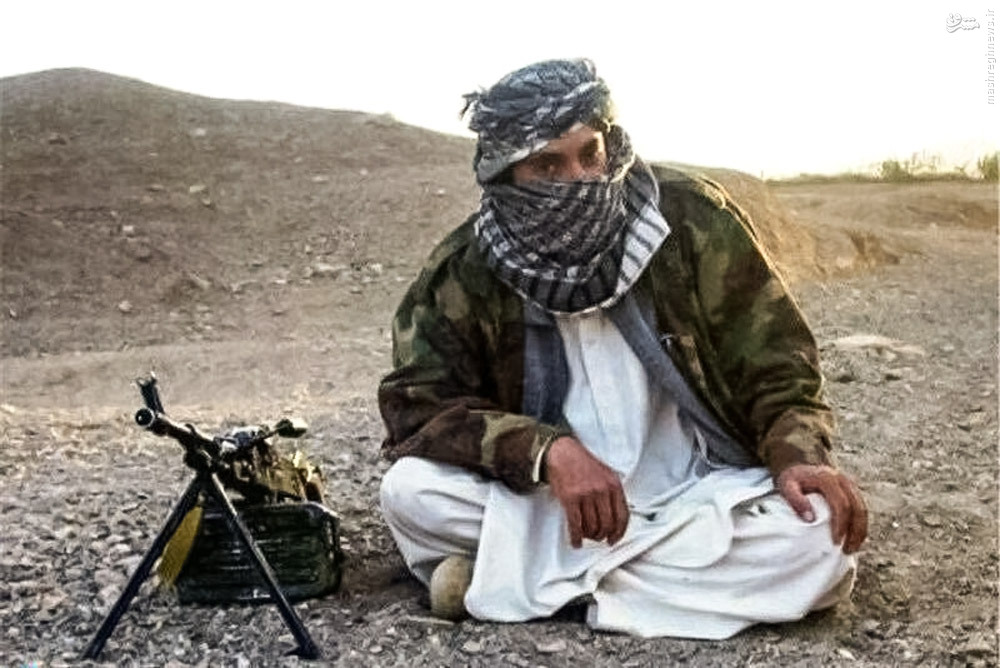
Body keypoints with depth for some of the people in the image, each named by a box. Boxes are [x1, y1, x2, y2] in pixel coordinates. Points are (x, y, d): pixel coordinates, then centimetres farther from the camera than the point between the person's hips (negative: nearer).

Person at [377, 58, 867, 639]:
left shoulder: (691, 217, -10)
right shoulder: (465, 270, -8)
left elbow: (772, 356, -4)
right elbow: (416, 405, -12)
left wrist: (800, 456, -24)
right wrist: (548, 451, -28)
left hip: (699, 497, 1)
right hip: (549, 502, 0)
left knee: (822, 541, -29)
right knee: (410, 492, -23)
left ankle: (528, 574, -19)